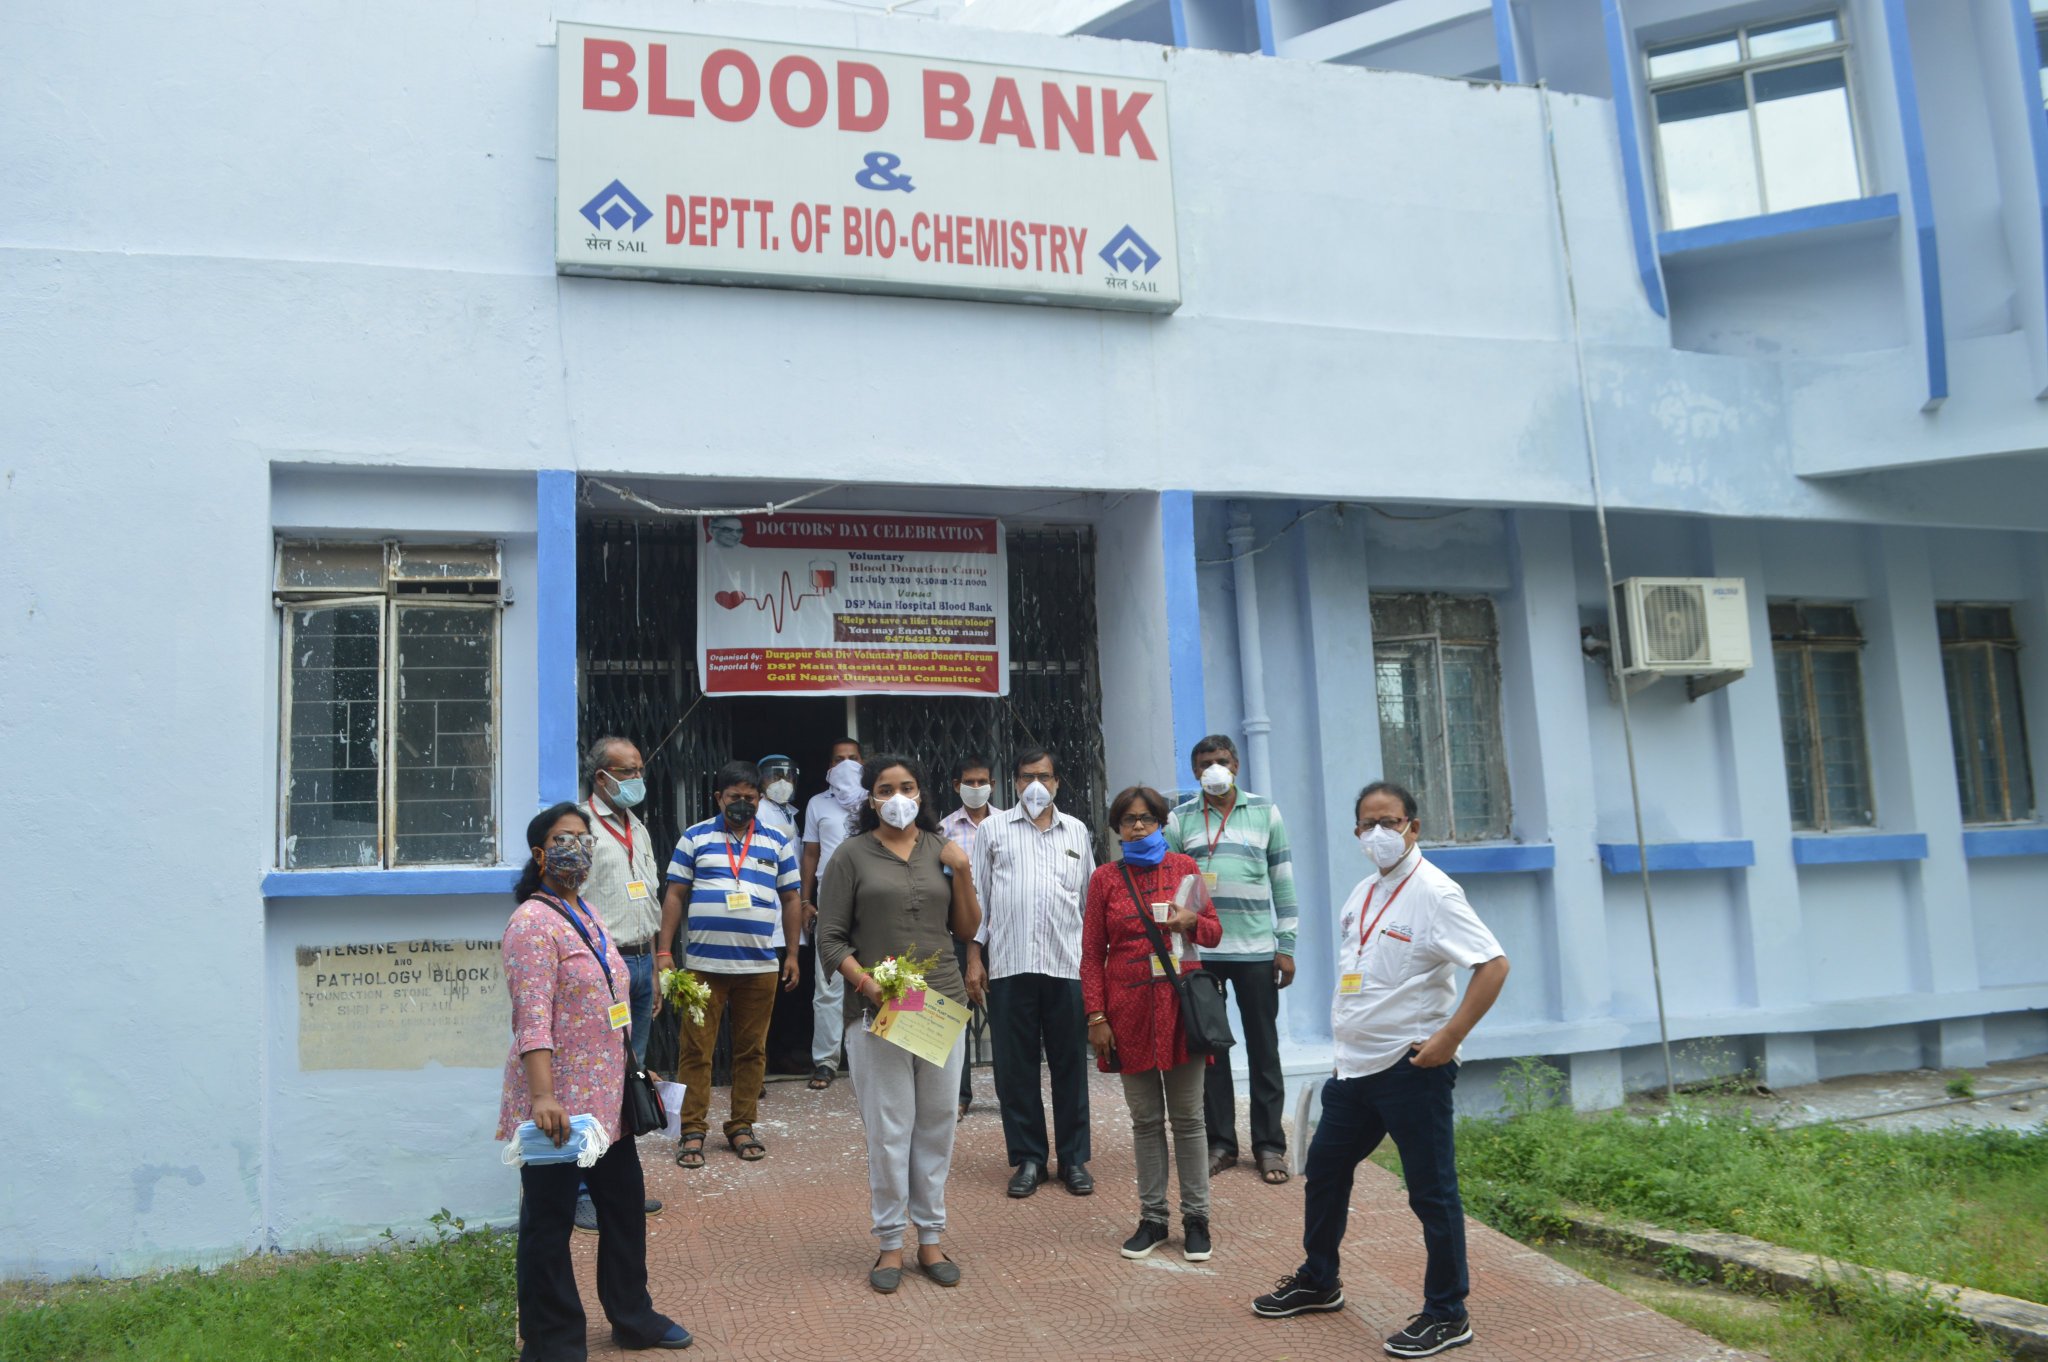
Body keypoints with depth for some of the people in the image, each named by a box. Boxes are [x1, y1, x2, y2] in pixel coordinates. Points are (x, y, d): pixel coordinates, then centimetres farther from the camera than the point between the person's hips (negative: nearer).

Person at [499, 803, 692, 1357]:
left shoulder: (586, 913, 12)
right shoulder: (534, 922, -16)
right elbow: (532, 1019, -25)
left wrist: (632, 1069, 22)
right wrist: (542, 1097, -32)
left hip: (606, 1097, 9)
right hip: (559, 1103, -9)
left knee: (624, 1205, 19)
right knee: (549, 1220, 4)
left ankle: (632, 1316, 35)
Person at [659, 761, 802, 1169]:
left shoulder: (777, 842, 10)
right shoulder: (695, 838, 6)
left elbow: (790, 899, 13)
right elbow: (675, 896, 5)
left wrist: (792, 954, 9)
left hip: (760, 967, 2)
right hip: (703, 965, -2)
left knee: (752, 1050, 7)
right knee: (697, 1050, 0)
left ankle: (742, 1126, 19)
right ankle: (691, 1131, 8)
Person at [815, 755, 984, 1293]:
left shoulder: (942, 850, 9)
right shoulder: (852, 855, 0)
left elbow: (967, 930, 10)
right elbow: (830, 939, -1)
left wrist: (962, 874, -3)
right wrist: (866, 982, -16)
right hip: (877, 1008, -3)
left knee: (937, 1125, 9)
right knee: (888, 1129, 0)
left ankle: (930, 1237, 22)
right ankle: (890, 1243, 14)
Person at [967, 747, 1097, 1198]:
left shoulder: (1076, 831, 12)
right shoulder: (994, 829, 7)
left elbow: (1090, 896, 15)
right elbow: (977, 894, 7)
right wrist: (974, 956, 1)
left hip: (1067, 963, 1)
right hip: (1009, 963, -1)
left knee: (1070, 1063, 5)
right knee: (1016, 1065, 3)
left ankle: (1073, 1157, 15)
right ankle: (1028, 1158, 14)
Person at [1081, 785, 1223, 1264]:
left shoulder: (1184, 867, 6)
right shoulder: (1105, 878, 4)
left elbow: (1214, 932, 11)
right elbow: (1092, 954, 3)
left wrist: (1193, 922, -12)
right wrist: (1096, 1017, -3)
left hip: (1180, 1005, 0)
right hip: (1129, 1009, 0)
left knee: (1188, 1116, 5)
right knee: (1146, 1118, 7)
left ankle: (1195, 1218, 14)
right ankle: (1151, 1218, 17)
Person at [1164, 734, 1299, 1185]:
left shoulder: (1265, 812, 6)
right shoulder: (1180, 820, 6)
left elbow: (1283, 882, 6)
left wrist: (1286, 946, 2)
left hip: (1256, 949, 0)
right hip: (1199, 950, 1)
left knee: (1263, 1047, 5)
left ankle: (1269, 1144, 13)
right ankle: (1220, 1141, 16)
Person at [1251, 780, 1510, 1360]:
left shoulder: (1434, 893, -15)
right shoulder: (1365, 891, 10)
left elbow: (1494, 966, -22)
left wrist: (1448, 1038, -23)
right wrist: (1348, 1034, 15)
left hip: (1411, 1069, -9)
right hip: (1355, 1066, 9)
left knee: (1431, 1191, 1)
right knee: (1324, 1169, 18)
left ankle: (1447, 1315, 15)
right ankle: (1318, 1282, 36)